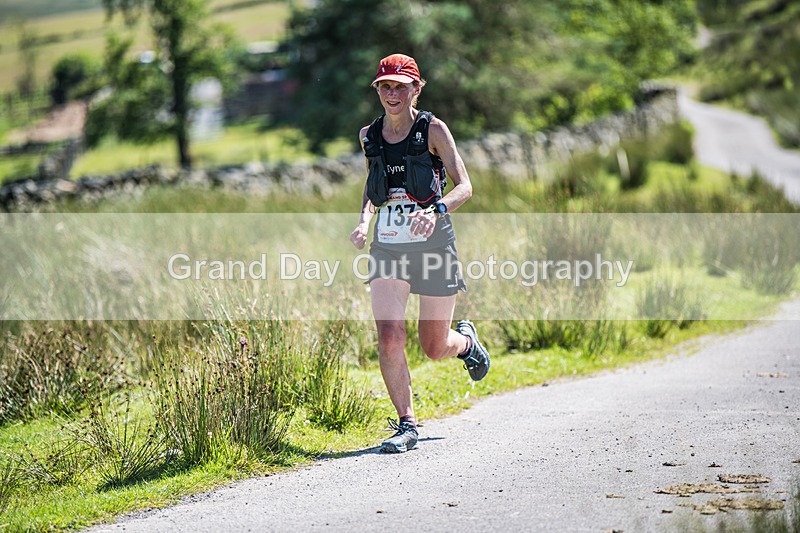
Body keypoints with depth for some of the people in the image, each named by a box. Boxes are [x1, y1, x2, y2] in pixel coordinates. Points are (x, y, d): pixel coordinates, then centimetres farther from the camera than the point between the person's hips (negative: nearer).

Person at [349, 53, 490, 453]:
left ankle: (466, 341, 43)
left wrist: (436, 210, -30)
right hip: (388, 245, 3)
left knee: (435, 347, 6)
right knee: (389, 339, -14)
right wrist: (364, 219, 3)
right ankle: (406, 425, -4)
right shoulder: (369, 135, 6)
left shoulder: (433, 129, -6)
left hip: (433, 241, -3)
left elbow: (464, 186, -10)